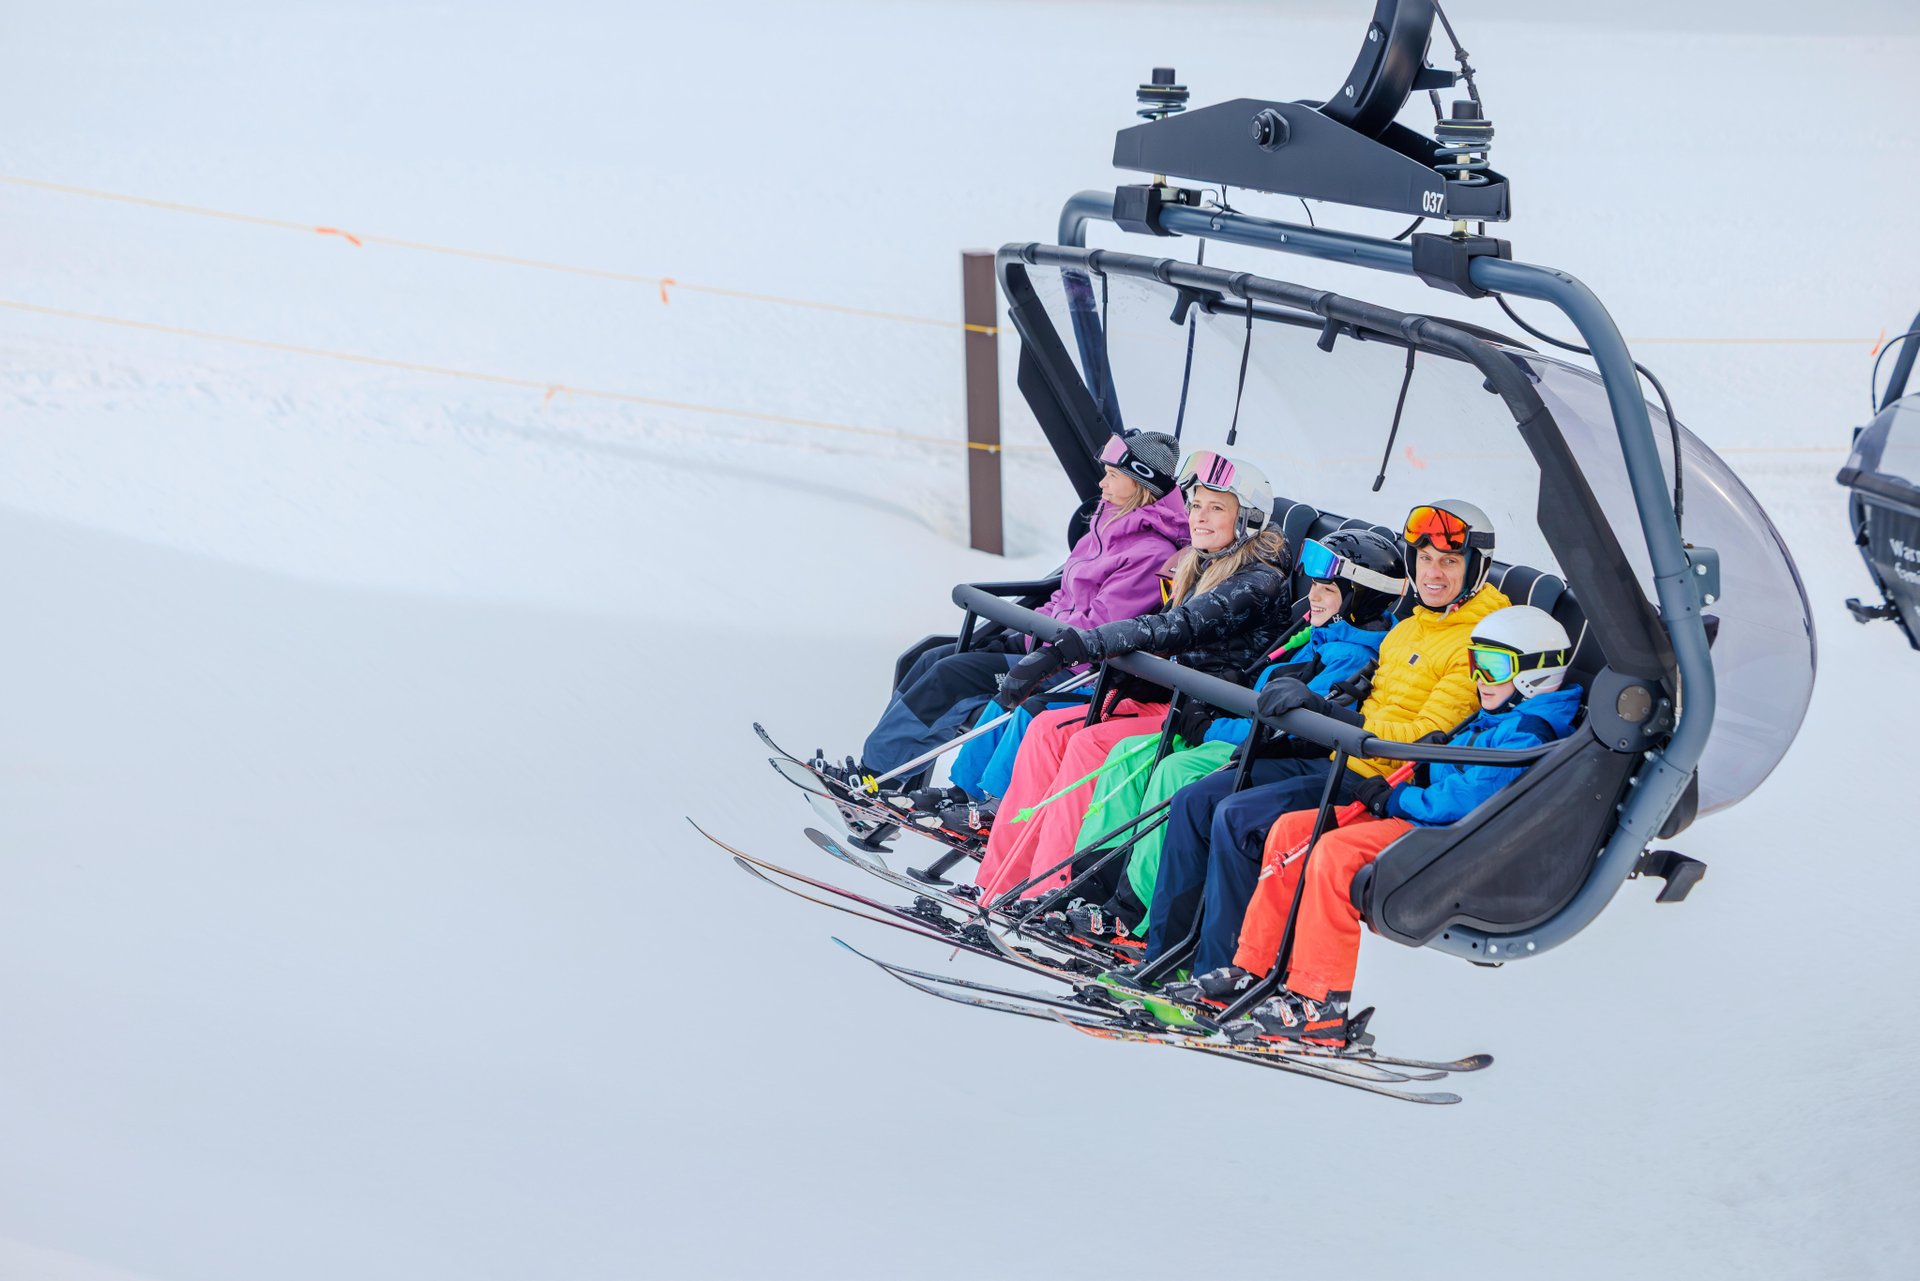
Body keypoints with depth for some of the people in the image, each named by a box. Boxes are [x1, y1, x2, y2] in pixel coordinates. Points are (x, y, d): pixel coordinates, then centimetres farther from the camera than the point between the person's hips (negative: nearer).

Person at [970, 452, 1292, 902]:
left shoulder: (1259, 582, -14)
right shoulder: (1200, 569, 15)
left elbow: (1171, 629, -26)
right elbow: (1165, 643, 12)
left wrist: (1065, 649, -33)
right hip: (1170, 700, 9)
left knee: (1091, 744, -26)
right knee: (1048, 728, -10)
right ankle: (996, 884, -15)